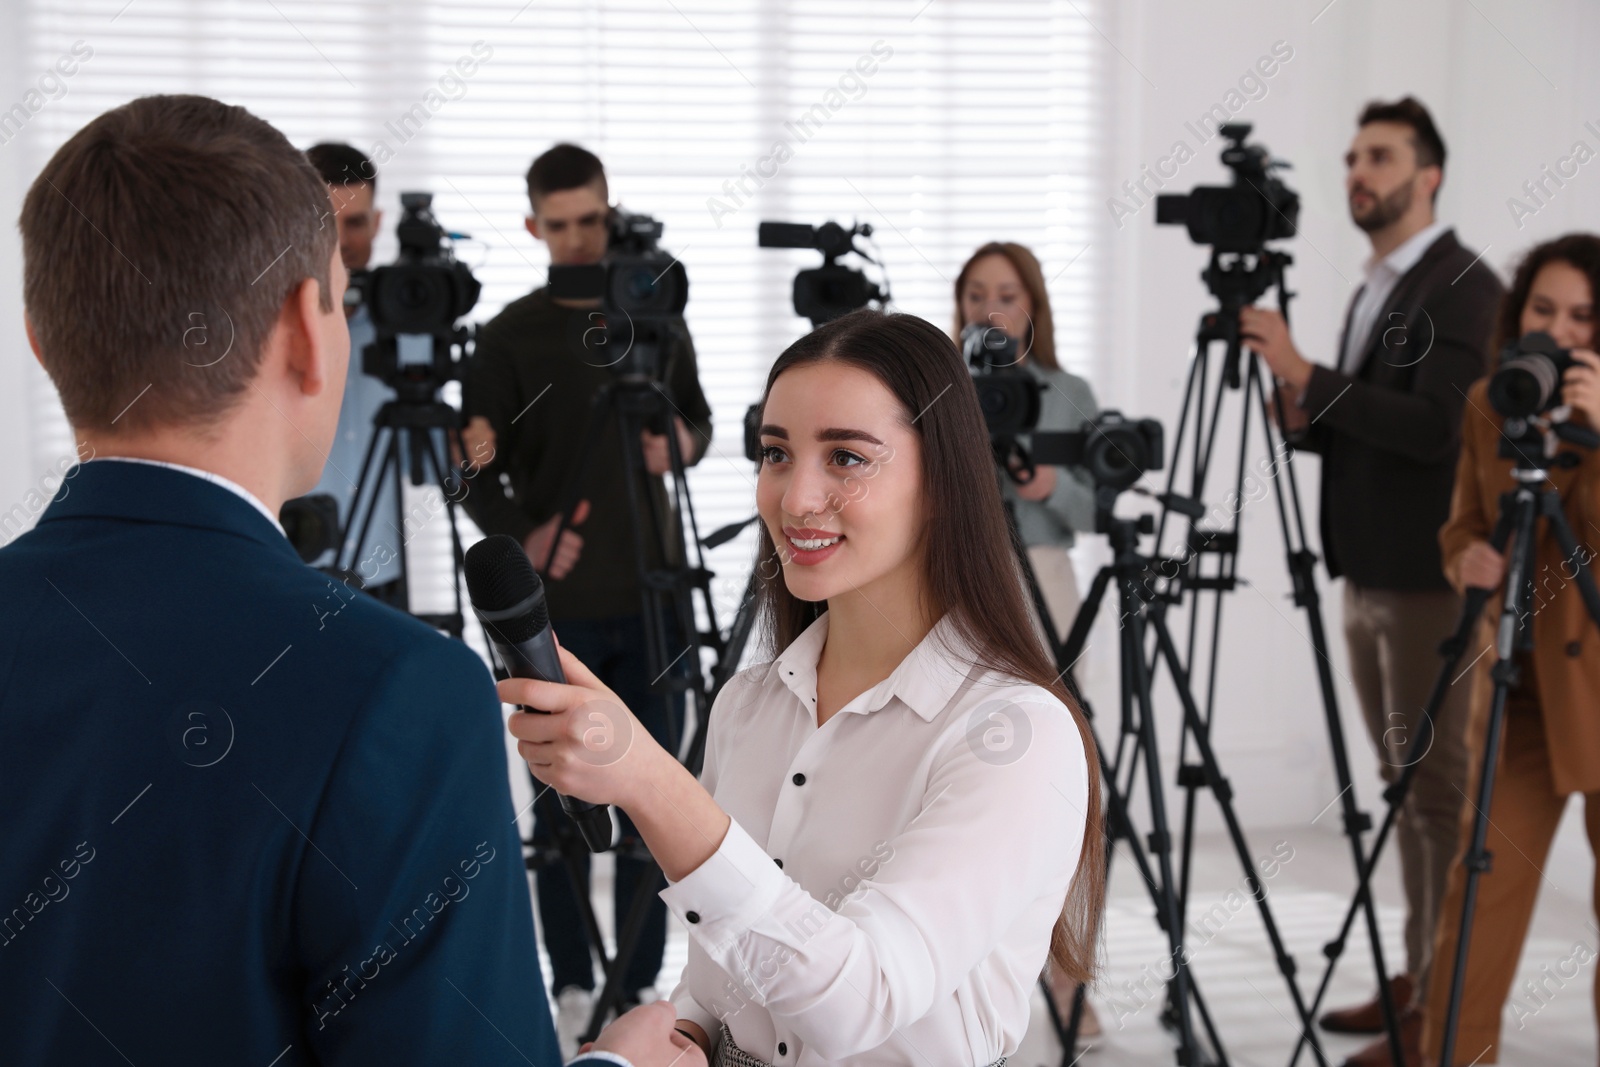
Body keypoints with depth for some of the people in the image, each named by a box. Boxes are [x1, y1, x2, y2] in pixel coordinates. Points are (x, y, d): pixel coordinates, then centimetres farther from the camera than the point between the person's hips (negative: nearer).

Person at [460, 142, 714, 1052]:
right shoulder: (513, 335, -1)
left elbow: (699, 419, 17)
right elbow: (480, 469, -2)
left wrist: (682, 444, -5)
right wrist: (521, 533, -19)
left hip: (649, 597, 2)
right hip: (557, 602, -2)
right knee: (563, 798, 4)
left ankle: (641, 984, 14)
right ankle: (573, 986, 13)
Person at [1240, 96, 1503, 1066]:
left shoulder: (1464, 288, -12)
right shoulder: (1373, 293, 16)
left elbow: (1434, 428, -23)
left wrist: (1311, 379, -23)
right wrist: (1308, 419, 1)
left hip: (1432, 580, -9)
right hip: (1369, 575, 9)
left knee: (1438, 785, -5)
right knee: (1403, 783, 13)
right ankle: (1418, 978, 21)